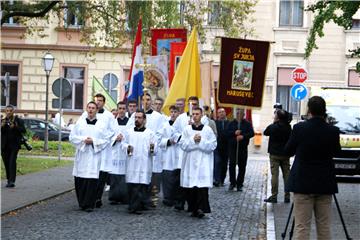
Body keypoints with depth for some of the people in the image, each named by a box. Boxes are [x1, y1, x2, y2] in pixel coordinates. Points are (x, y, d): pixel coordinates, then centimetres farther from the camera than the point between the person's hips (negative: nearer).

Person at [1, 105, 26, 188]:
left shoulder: (18, 120, 3)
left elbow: (23, 130, -7)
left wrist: (14, 127, -20)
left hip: (14, 145, -3)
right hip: (4, 146, 4)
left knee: (12, 162, -14)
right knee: (6, 163, 5)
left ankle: (12, 181, -19)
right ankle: (9, 180, 14)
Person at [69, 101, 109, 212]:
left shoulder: (101, 125, 5)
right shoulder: (80, 123, 9)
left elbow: (104, 141, 3)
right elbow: (72, 136, 5)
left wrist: (93, 141, -11)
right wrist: (83, 140, -9)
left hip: (94, 156, -2)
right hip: (81, 154, 2)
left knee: (92, 180, -8)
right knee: (79, 180, 3)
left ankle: (88, 204, -3)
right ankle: (82, 202, 19)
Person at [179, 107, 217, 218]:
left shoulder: (207, 129, 4)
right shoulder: (187, 129, 8)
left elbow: (212, 145, 0)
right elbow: (183, 144, 1)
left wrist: (201, 141, -11)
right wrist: (193, 140, -12)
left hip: (203, 162, -2)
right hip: (190, 162, 2)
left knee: (202, 186, -12)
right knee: (191, 187, 2)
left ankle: (201, 208, -15)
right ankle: (193, 209, 12)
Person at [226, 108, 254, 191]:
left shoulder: (247, 124, 7)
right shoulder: (231, 123, 10)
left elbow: (251, 133, -4)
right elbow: (227, 133, 0)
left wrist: (243, 136, -20)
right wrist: (234, 133, -17)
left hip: (243, 148, 0)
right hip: (233, 147, 0)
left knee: (242, 166, 2)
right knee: (232, 165, -4)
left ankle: (239, 184, 10)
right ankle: (232, 183, 7)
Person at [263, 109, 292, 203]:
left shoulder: (273, 127, -12)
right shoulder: (288, 127, 0)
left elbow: (265, 132, 5)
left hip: (275, 154, -4)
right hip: (286, 154, 4)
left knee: (274, 174, -3)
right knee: (286, 174, 7)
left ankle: (274, 196, -5)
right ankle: (287, 196, 9)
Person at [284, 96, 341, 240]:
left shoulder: (299, 128, -11)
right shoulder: (333, 131, -5)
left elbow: (288, 151, 2)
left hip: (303, 183, -2)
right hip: (325, 184, 2)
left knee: (302, 226, -1)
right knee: (324, 227, 9)